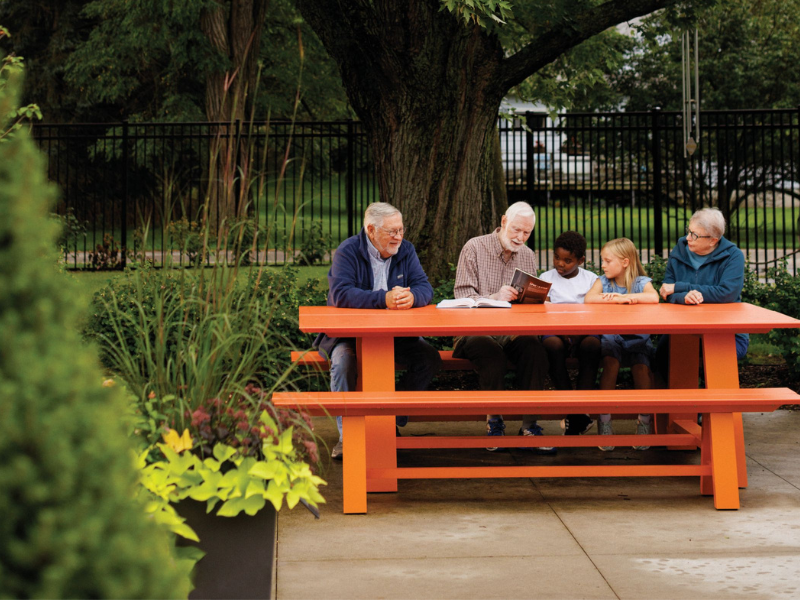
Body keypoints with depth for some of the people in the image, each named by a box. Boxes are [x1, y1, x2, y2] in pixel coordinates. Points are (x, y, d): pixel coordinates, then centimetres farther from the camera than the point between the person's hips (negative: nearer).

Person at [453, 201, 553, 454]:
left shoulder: (528, 255, 17)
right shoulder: (474, 248, 0)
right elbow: (463, 296, -9)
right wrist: (495, 298, -26)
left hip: (513, 331, 4)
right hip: (476, 330, -4)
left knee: (535, 349, -30)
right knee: (493, 354, -38)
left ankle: (529, 425, -23)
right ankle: (494, 422, -19)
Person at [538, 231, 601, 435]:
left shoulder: (591, 279, 13)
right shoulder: (546, 277, 14)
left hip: (584, 331, 0)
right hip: (555, 330, 0)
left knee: (592, 344, -35)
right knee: (552, 344, -35)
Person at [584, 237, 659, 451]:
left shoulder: (641, 282, 1)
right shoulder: (603, 281, 8)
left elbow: (654, 298, -22)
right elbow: (589, 299, -12)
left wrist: (623, 297, -20)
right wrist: (615, 299, -20)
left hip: (637, 339, -1)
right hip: (611, 338, 1)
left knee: (642, 368, -28)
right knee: (610, 363, -29)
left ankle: (644, 421, -11)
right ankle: (604, 421, -22)